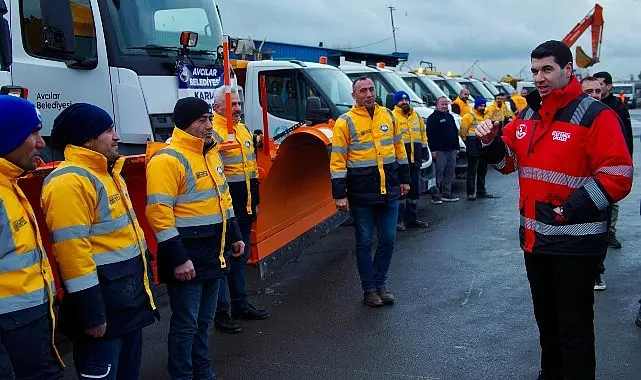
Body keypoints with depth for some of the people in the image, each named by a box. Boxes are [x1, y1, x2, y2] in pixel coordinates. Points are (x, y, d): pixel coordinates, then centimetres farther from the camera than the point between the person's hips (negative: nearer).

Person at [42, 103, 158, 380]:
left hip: (129, 294, 10)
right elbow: (72, 250, -25)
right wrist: (91, 313, -23)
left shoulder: (107, 172, 13)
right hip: (101, 298, -10)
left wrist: (144, 281, 21)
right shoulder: (69, 181, -19)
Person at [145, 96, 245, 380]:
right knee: (185, 324, 2)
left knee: (204, 319, 20)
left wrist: (234, 236, 20)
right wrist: (178, 258, -23)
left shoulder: (210, 153, 12)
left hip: (213, 252, 9)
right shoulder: (167, 159, -17)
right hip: (186, 253, -8)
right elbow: (159, 212, -22)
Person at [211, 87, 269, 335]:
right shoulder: (212, 134, -13)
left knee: (240, 258, 18)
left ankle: (240, 304, 30)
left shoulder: (243, 130, 16)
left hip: (245, 210, 9)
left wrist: (255, 201, 23)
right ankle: (220, 313, 7)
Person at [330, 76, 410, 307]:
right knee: (364, 242, 6)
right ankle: (369, 289, 19)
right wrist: (339, 195, -13)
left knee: (388, 240, 9)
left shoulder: (388, 116, 8)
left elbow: (399, 149, 16)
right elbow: (338, 161, -9)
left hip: (389, 191, 4)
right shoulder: (345, 122, -7)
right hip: (361, 194, -4)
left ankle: (380, 284, 26)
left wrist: (404, 180, 16)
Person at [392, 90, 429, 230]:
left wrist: (424, 153, 16)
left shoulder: (416, 116, 16)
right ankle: (399, 220, 1)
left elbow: (423, 136, 22)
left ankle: (413, 218, 22)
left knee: (414, 189, 12)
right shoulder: (392, 117, -3)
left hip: (415, 160, 6)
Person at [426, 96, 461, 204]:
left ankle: (447, 194, 17)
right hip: (440, 151, -8)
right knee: (438, 174, -8)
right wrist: (433, 149, -18)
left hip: (451, 150, 8)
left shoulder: (450, 117, 21)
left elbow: (455, 132, 26)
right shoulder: (433, 118, -4)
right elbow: (430, 135, -12)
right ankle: (435, 195, -4)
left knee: (450, 173, 10)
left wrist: (456, 147, 18)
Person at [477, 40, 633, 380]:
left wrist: (572, 208, -23)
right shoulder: (527, 115, 9)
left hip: (575, 241, -7)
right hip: (534, 236, 7)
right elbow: (508, 161, 18)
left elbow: (617, 176, -18)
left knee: (574, 326, 3)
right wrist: (491, 143, -3)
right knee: (545, 317, 23)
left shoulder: (594, 115, -13)